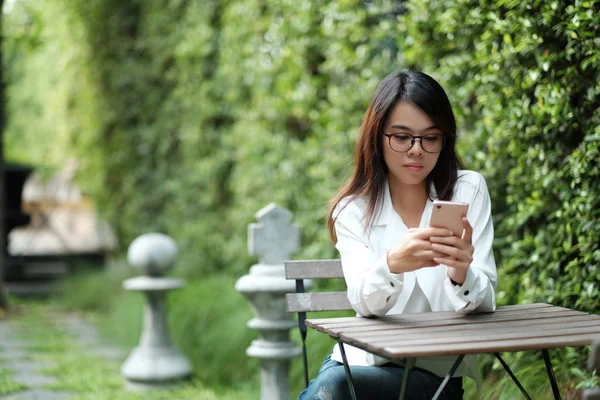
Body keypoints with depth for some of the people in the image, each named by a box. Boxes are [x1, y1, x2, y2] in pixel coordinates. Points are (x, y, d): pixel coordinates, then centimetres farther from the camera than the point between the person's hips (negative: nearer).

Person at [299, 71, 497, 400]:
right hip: (365, 358, 2)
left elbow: (484, 302, -9)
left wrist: (461, 274, -33)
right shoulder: (353, 209, 2)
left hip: (436, 372, -2)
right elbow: (363, 301, -15)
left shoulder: (468, 191, -1)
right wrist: (392, 264, -38)